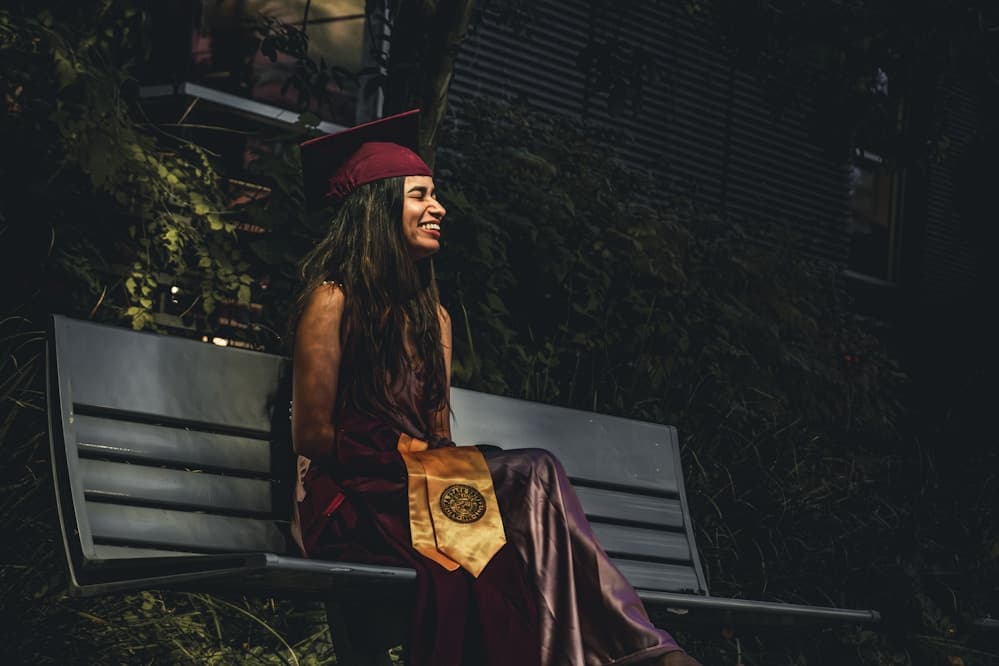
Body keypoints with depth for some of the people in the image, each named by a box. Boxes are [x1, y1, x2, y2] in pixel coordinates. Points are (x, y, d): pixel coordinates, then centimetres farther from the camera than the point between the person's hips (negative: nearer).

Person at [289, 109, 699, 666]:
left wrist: (450, 469, -7)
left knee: (532, 484, -27)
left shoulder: (433, 316, 19)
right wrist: (410, 460, -10)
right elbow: (312, 434, -7)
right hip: (356, 501, -6)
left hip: (425, 486, 6)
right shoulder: (333, 300, -3)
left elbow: (439, 433, 14)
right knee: (533, 477, -26)